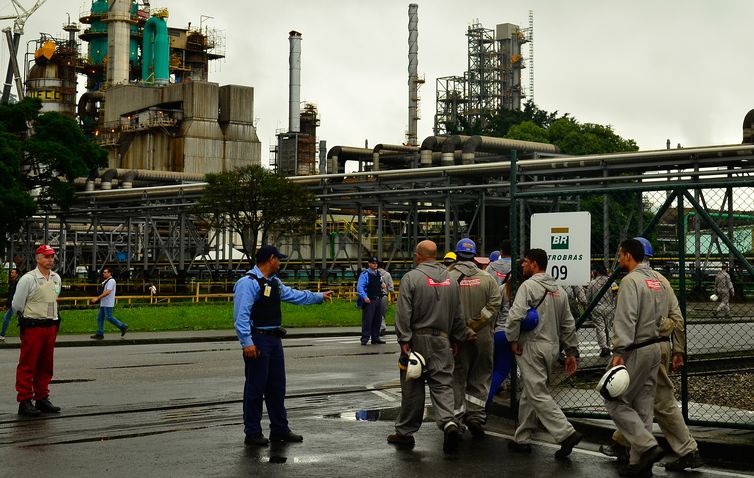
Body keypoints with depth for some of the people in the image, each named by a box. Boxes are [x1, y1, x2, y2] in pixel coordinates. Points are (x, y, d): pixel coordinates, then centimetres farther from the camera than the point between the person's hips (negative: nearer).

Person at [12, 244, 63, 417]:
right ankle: (24, 401, -1)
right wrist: (29, 318, 5)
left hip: (51, 325, 7)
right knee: (27, 365, -4)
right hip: (32, 327, -7)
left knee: (46, 365, 12)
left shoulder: (56, 278, 11)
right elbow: (17, 305, -5)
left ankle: (42, 399, 20)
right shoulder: (28, 279, -10)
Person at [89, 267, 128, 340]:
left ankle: (123, 327, 1)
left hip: (108, 303, -10)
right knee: (100, 318, 7)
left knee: (108, 317, -10)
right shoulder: (106, 281, 16)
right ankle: (100, 334, 9)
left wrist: (97, 298, -25)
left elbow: (107, 292, -25)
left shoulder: (111, 281, -15)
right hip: (103, 303, 10)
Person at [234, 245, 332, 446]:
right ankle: (252, 433, 4)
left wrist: (319, 296, 38)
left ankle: (280, 430, 24)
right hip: (257, 341, -9)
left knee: (277, 387, 14)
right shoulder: (248, 282, -14)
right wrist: (247, 343, -24)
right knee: (255, 388, -3)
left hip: (274, 339, 9)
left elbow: (293, 295, 31)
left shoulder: (274, 282, 15)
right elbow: (241, 315, -19)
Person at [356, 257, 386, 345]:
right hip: (369, 300, -7)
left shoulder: (378, 274, 15)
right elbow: (359, 287, -15)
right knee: (367, 320, -9)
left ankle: (375, 338, 18)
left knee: (377, 320, 10)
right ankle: (365, 339, -5)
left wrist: (382, 285, 8)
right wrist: (364, 297, -26)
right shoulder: (364, 274, -8)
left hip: (378, 300, 7)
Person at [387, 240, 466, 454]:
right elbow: (458, 314, 14)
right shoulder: (450, 279, 9)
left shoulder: (411, 277, -7)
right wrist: (456, 339, 21)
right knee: (442, 384, 4)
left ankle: (405, 433, 15)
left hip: (418, 339, -3)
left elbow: (403, 313, -13)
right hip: (442, 341, 4)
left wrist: (404, 340, -12)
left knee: (412, 388, 4)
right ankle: (448, 422, -18)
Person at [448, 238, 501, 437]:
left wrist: (464, 331, -11)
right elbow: (494, 304, -9)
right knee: (480, 378, 14)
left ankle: (457, 419, 8)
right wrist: (474, 326, -11)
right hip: (482, 339, 2)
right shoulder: (487, 278, 1)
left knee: (457, 378, 8)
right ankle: (476, 415, 6)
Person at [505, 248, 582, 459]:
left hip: (532, 347, -8)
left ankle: (566, 433, -16)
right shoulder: (559, 289, 13)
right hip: (553, 347, 8)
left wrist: (513, 340, -9)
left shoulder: (528, 286, -11)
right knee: (530, 392, 15)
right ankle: (522, 439, 20)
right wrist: (571, 351, 19)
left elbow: (516, 315, -22)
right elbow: (568, 324, 15)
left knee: (538, 394, -7)